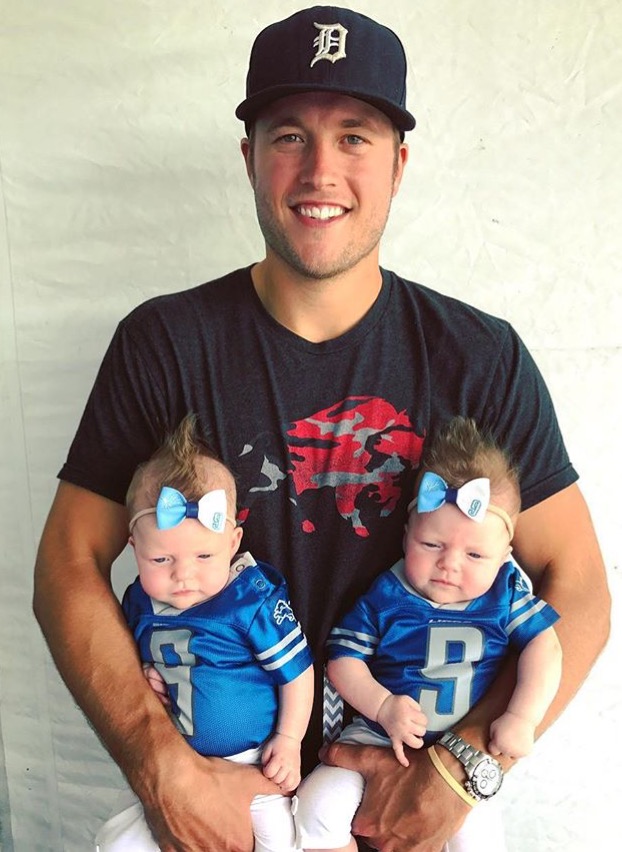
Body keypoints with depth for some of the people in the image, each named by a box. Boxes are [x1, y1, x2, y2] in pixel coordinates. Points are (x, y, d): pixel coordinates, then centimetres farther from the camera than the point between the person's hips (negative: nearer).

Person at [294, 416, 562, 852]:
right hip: (379, 737, 0)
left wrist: (522, 717, -19)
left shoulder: (505, 594, -8)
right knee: (317, 807, -15)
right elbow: (344, 659, -8)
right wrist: (383, 707, -22)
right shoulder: (386, 596, -12)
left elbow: (543, 646, -8)